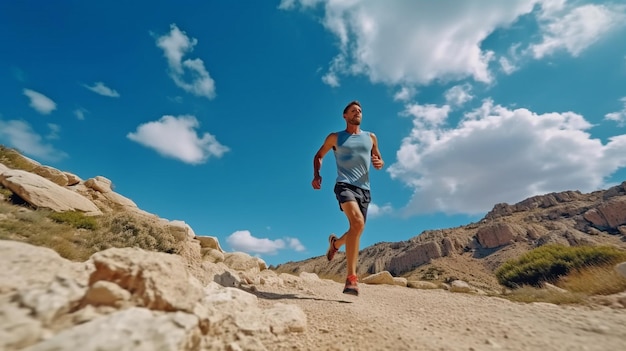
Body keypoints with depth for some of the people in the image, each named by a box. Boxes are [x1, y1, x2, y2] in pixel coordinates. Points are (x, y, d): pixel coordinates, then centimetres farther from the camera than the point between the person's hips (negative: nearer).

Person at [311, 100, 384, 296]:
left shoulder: (371, 137, 18)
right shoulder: (335, 138, 11)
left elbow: (379, 160, 24)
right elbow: (319, 156, 18)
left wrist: (379, 163, -2)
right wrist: (316, 175, -1)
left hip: (364, 189, 5)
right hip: (345, 185, -5)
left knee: (356, 229, 9)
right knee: (358, 222, -29)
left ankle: (335, 243, 44)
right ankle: (351, 278, -23)